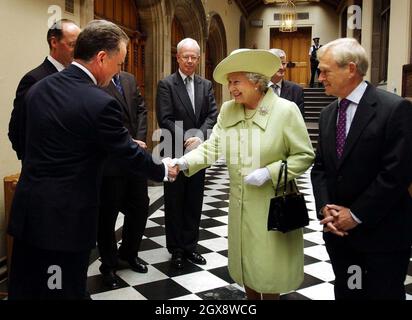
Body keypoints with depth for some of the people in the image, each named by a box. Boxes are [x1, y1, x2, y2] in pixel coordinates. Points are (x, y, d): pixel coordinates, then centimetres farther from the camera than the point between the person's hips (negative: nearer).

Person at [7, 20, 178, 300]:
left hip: (28, 210, 7)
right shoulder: (100, 103, -19)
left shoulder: (38, 88, 4)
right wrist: (164, 169, 10)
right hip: (65, 218, -7)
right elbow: (130, 154, -9)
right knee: (66, 291, 9)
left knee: (24, 290, 19)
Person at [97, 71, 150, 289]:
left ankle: (129, 253, 38)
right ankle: (109, 265, 28)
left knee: (140, 208, 15)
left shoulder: (130, 79, 11)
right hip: (109, 162, -7)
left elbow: (141, 110, 12)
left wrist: (139, 140, -2)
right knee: (107, 215, 8)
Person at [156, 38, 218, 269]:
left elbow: (213, 115, -1)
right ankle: (176, 250, 21)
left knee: (194, 203, 12)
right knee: (174, 203, 7)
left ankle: (190, 246, 26)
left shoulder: (206, 85, 9)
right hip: (176, 154, -4)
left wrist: (199, 136, -18)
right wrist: (186, 141, -21)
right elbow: (165, 120, -13)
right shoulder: (166, 85, -5)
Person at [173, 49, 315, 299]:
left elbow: (305, 155, -12)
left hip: (272, 204, -5)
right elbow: (211, 148, -5)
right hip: (241, 204, 5)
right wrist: (184, 163, -22)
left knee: (269, 265, 9)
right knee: (246, 261, 20)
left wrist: (269, 173, -22)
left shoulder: (285, 110, -14)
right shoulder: (228, 111, 0)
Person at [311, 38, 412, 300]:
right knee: (345, 292, 17)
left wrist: (356, 214, -15)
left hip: (382, 232, -6)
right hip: (339, 229, 6)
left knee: (383, 293, 8)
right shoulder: (328, 114, 9)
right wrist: (325, 207, -6)